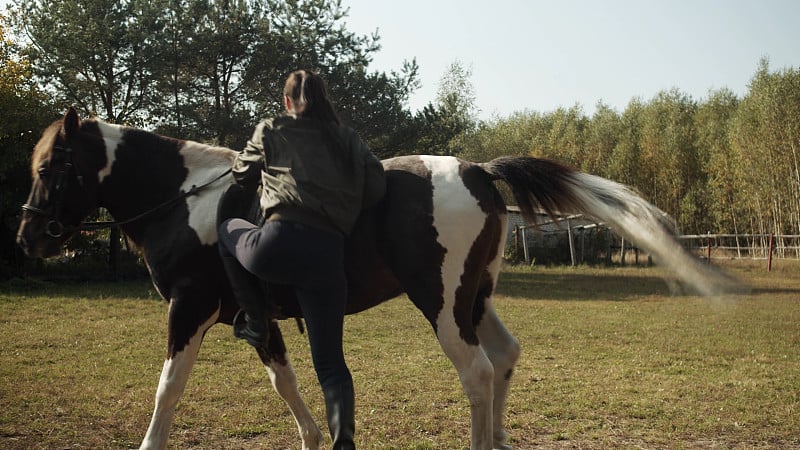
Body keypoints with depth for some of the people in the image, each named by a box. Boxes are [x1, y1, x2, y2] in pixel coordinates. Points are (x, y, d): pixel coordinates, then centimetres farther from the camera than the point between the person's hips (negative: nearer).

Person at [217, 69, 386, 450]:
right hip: (328, 257, 3)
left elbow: (241, 177, 28)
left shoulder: (270, 131, 15)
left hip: (278, 245, -2)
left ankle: (254, 321, 25)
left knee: (227, 227, 32)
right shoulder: (349, 140, 20)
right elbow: (376, 189, 11)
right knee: (330, 362, 12)